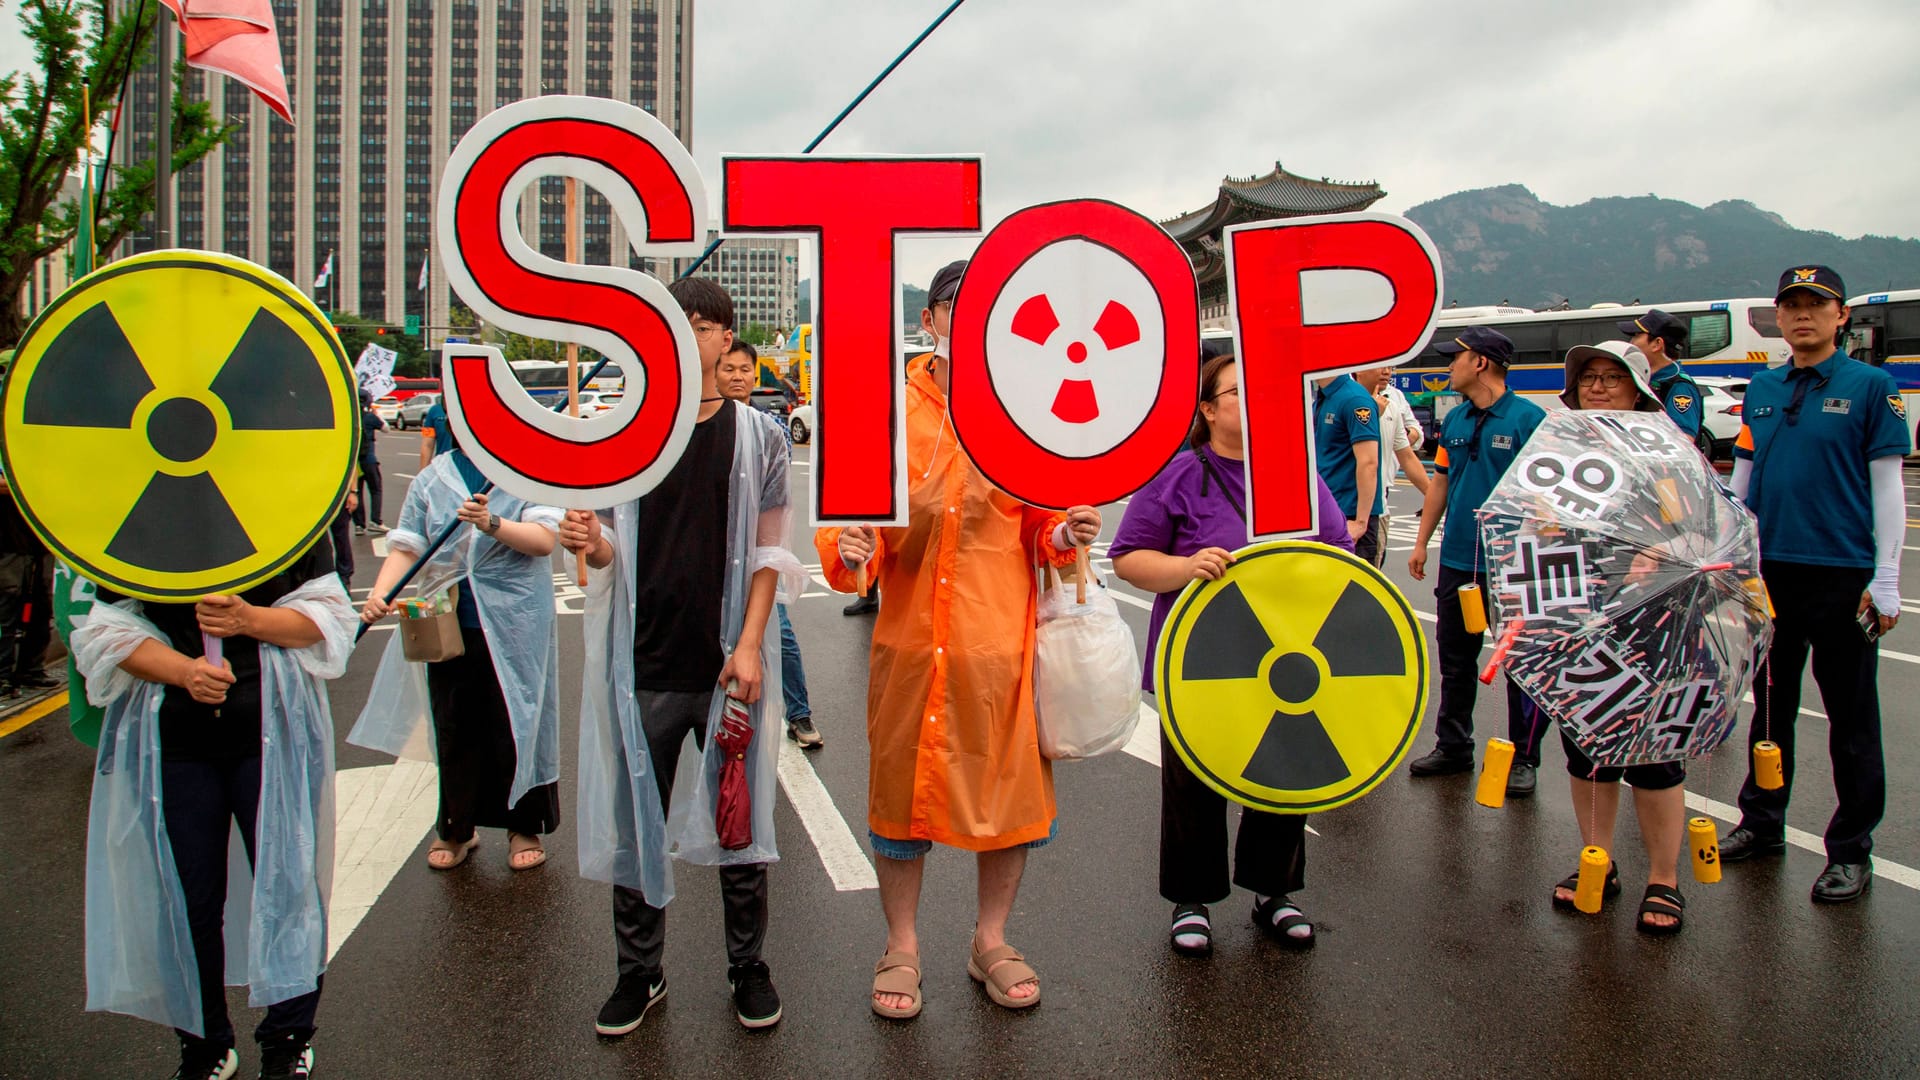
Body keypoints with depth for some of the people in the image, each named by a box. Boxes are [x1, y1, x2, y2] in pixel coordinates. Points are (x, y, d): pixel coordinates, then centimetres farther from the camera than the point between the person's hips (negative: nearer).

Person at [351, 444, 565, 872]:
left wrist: (492, 524, -27)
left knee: (517, 724, 4)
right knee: (454, 729, 10)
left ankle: (525, 827, 21)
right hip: (449, 626, 3)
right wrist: (379, 594, -15)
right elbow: (406, 547, 2)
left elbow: (544, 540, -12)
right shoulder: (431, 479, 9)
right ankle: (455, 828, 27)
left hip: (516, 625, -3)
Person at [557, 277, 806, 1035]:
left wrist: (749, 645, -9)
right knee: (634, 820, 8)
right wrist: (589, 542, -16)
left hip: (728, 663, -1)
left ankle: (748, 965, 25)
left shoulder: (758, 435, 2)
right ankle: (639, 972, 24)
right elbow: (613, 550, 7)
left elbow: (770, 551, 0)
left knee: (739, 815, 8)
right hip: (644, 661, 1)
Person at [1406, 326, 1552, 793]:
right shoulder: (1454, 420, 9)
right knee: (1455, 659, 15)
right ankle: (1453, 747, 28)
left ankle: (1523, 757, 16)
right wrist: (1421, 542, 15)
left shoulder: (1529, 418, -11)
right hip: (1457, 562, 7)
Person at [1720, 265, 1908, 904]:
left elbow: (1888, 487, -4)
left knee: (1850, 719, 4)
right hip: (1768, 570, 4)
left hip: (1843, 575, -4)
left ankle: (1850, 850, 13)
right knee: (1770, 706, 14)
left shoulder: (1871, 387, -2)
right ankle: (1762, 822, 27)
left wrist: (1885, 582, -8)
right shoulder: (1762, 390, 10)